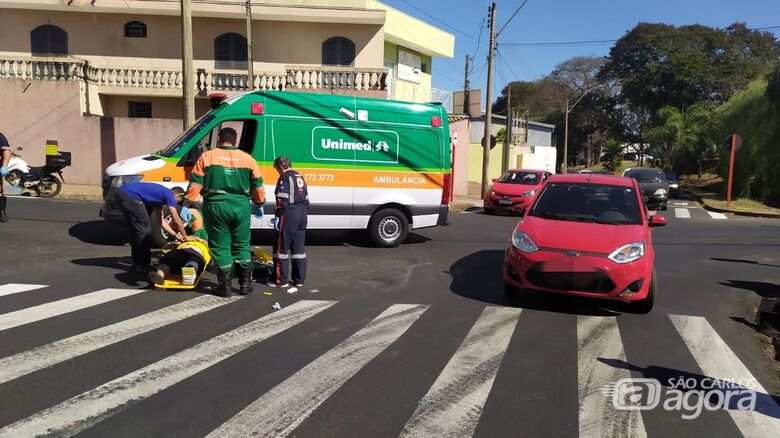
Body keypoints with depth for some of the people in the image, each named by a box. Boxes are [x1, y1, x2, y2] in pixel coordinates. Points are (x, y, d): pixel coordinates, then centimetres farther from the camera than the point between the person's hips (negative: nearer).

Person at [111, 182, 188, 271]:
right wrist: (185, 237, 13)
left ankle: (137, 263, 29)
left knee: (136, 229, 20)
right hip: (129, 196, -10)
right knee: (144, 230, 1)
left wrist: (175, 235, 31)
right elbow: (176, 221, 0)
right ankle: (142, 265, 8)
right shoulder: (170, 195, 2)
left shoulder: (160, 194, 27)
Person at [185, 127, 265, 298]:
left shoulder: (207, 156, 2)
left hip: (216, 206, -2)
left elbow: (195, 184, -2)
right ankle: (245, 284, 19)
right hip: (241, 207, 2)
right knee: (242, 246, 15)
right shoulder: (248, 158, 7)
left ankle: (225, 287, 9)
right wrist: (259, 203, 26)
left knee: (221, 247, 6)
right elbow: (258, 186, 11)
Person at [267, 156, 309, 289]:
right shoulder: (300, 177, 18)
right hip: (302, 214, 8)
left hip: (288, 215, -8)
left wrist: (278, 216, -15)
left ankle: (280, 280, 1)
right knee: (298, 248, 12)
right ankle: (299, 280, 15)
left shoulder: (284, 177, -8)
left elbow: (282, 199, -16)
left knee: (281, 248, -1)